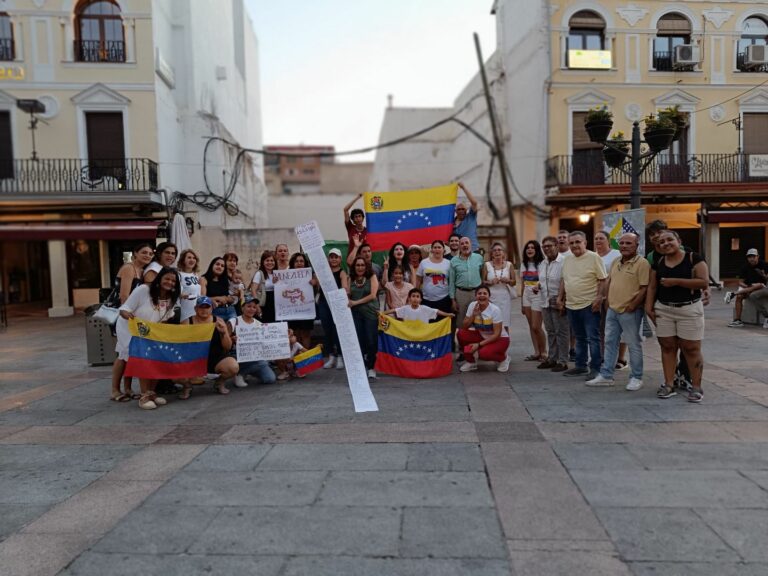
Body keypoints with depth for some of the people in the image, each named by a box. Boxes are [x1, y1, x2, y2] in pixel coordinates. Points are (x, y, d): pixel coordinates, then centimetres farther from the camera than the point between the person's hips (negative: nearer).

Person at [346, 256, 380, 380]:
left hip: (370, 312, -2)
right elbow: (347, 295, 7)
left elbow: (373, 295, -7)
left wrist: (356, 302, -10)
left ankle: (371, 368, 7)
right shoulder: (350, 279, 10)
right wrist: (345, 293, -16)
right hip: (355, 313, 2)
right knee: (358, 341, 3)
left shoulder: (372, 277, 2)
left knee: (371, 341, -3)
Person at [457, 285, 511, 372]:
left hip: (500, 339, -4)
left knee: (483, 353, -34)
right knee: (461, 334, -21)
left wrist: (479, 344, -25)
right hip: (482, 336, 5)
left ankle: (503, 358, 1)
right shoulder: (472, 305, -11)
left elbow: (497, 334, -21)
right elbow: (463, 327, -10)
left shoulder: (495, 309, -23)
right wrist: (473, 315, -25)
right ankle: (471, 361, 0)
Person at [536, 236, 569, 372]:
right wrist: (538, 286, 4)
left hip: (559, 303, -8)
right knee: (550, 332, 15)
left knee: (561, 332, 0)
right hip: (545, 302, 8)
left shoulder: (564, 262, -14)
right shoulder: (543, 263, 13)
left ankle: (562, 361, 7)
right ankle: (552, 359, 25)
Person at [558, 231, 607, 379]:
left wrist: (599, 298, -17)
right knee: (579, 338, 16)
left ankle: (595, 368, 5)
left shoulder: (594, 258, -9)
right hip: (571, 305, 6)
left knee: (592, 338, -2)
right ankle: (580, 366, 26)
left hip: (589, 305, -6)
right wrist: (560, 296, 14)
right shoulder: (567, 259, 10)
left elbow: (602, 280, -10)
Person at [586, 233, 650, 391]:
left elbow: (644, 288, -15)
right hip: (612, 309, 7)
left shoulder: (642, 263, -12)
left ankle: (636, 378, 16)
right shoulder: (615, 262, 11)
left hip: (630, 311, -7)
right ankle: (606, 376, 20)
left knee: (634, 344, 4)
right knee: (610, 342, 12)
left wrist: (632, 306, -16)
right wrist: (608, 300, 9)